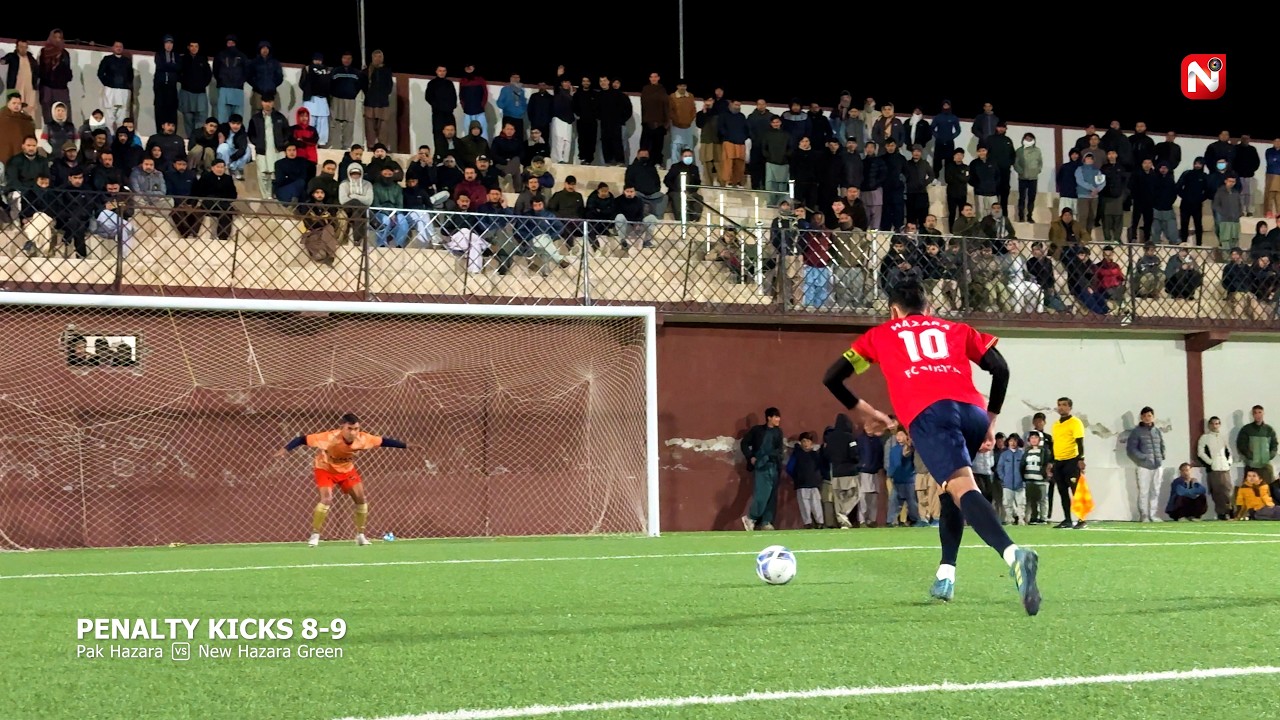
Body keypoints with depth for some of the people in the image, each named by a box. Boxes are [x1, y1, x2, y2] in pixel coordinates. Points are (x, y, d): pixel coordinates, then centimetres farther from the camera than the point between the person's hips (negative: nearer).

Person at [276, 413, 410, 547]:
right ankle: (315, 535, -7)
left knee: (360, 498, -2)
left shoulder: (362, 439, -26)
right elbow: (303, 439, -36)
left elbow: (383, 441, -11)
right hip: (326, 468, -4)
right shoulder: (331, 437, -37)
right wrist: (286, 449, -46)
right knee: (327, 499, -23)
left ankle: (360, 535, 17)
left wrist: (404, 445, -8)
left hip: (347, 469, 4)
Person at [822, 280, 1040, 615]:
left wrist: (865, 412, 41)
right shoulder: (955, 330, 32)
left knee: (962, 489, -21)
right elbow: (1000, 368, 21)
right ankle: (945, 577, 21)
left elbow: (832, 377, 30)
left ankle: (1013, 555, -47)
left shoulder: (880, 335, 30)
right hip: (972, 411, 4)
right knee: (953, 489, 28)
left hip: (927, 414, -3)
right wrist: (991, 420, 27)